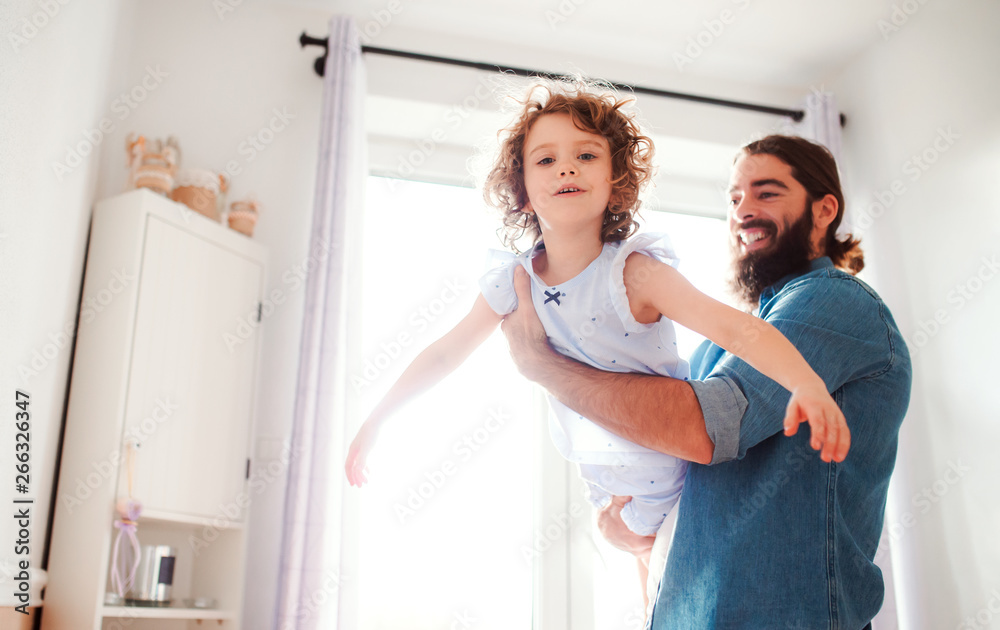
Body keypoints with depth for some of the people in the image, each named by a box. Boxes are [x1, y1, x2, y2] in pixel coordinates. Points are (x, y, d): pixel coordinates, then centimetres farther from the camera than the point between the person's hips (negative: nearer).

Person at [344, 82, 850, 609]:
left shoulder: (632, 273, -28)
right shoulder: (513, 284, -14)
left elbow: (738, 329, -38)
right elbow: (446, 352, -1)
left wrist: (808, 383, -56)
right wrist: (375, 421, 4)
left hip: (667, 461, -4)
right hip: (598, 463, 4)